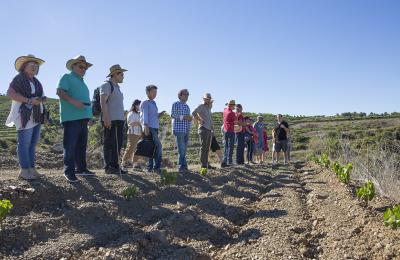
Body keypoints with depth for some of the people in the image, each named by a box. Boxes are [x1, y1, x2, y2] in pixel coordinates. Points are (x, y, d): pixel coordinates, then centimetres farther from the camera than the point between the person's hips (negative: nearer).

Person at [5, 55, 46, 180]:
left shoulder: (36, 81, 19)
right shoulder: (19, 78, -4)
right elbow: (10, 93, -14)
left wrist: (41, 99, 6)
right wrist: (30, 101, -20)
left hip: (35, 116, 8)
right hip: (25, 115, -8)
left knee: (33, 143, 8)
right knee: (24, 143, -7)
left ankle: (31, 169, 12)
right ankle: (24, 171, -4)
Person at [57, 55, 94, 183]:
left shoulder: (82, 82, 27)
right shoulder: (67, 77, 2)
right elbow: (60, 91, -13)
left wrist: (88, 114, 21)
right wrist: (72, 101, -27)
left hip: (83, 118, 9)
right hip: (71, 118, -9)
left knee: (81, 145, 13)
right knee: (70, 145, -8)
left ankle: (81, 168, 22)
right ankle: (69, 171, -5)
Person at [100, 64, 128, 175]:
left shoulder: (117, 87, 23)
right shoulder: (107, 85, -3)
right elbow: (103, 102, -14)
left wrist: (123, 118, 19)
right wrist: (106, 118, -22)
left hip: (119, 120, 9)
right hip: (110, 120, -9)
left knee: (118, 144, 8)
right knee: (109, 144, -6)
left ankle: (115, 166, 14)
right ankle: (108, 167, -1)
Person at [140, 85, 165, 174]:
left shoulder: (154, 103, 23)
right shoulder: (145, 103, 0)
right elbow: (144, 116, -9)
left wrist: (159, 115, 9)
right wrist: (146, 127, -18)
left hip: (155, 128, 8)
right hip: (150, 128, -8)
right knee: (158, 146, -18)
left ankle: (150, 167, 12)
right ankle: (157, 167, -15)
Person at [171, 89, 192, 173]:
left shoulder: (187, 106, 20)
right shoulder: (176, 104, 0)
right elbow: (173, 115, -11)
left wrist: (190, 118, 4)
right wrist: (183, 117, -20)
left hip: (186, 130, 7)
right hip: (179, 129, -7)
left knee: (184, 149, 6)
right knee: (181, 148, -10)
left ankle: (183, 166, 10)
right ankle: (182, 166, -6)